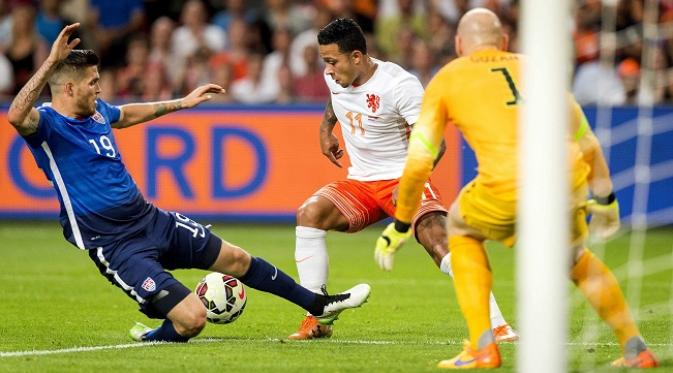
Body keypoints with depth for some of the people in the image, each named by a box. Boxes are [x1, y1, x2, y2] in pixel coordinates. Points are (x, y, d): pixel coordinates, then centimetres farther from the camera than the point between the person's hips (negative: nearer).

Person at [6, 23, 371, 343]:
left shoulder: (95, 110, 6)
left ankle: (319, 305, 37)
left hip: (151, 219, 9)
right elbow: (16, 116, -43)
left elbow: (125, 114, 30)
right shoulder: (47, 123, -19)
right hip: (115, 245, -9)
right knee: (192, 318, -20)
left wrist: (181, 103, 36)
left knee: (237, 259, 19)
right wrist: (52, 61, -47)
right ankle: (148, 339, 12)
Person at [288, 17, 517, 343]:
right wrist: (326, 127, 18)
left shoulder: (399, 85, -20)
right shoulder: (334, 76, 0)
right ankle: (315, 321, -16)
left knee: (439, 241, -28)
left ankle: (496, 325, -25)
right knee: (308, 214, -20)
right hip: (358, 182, 6)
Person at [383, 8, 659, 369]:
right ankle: (635, 348, 28)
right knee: (574, 257, 32)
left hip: (508, 190, -3)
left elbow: (418, 163, 12)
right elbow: (588, 145, 29)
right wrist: (604, 200, 40)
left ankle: (482, 347, 16)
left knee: (462, 230, 27)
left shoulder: (446, 80, 18)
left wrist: (400, 227, 22)